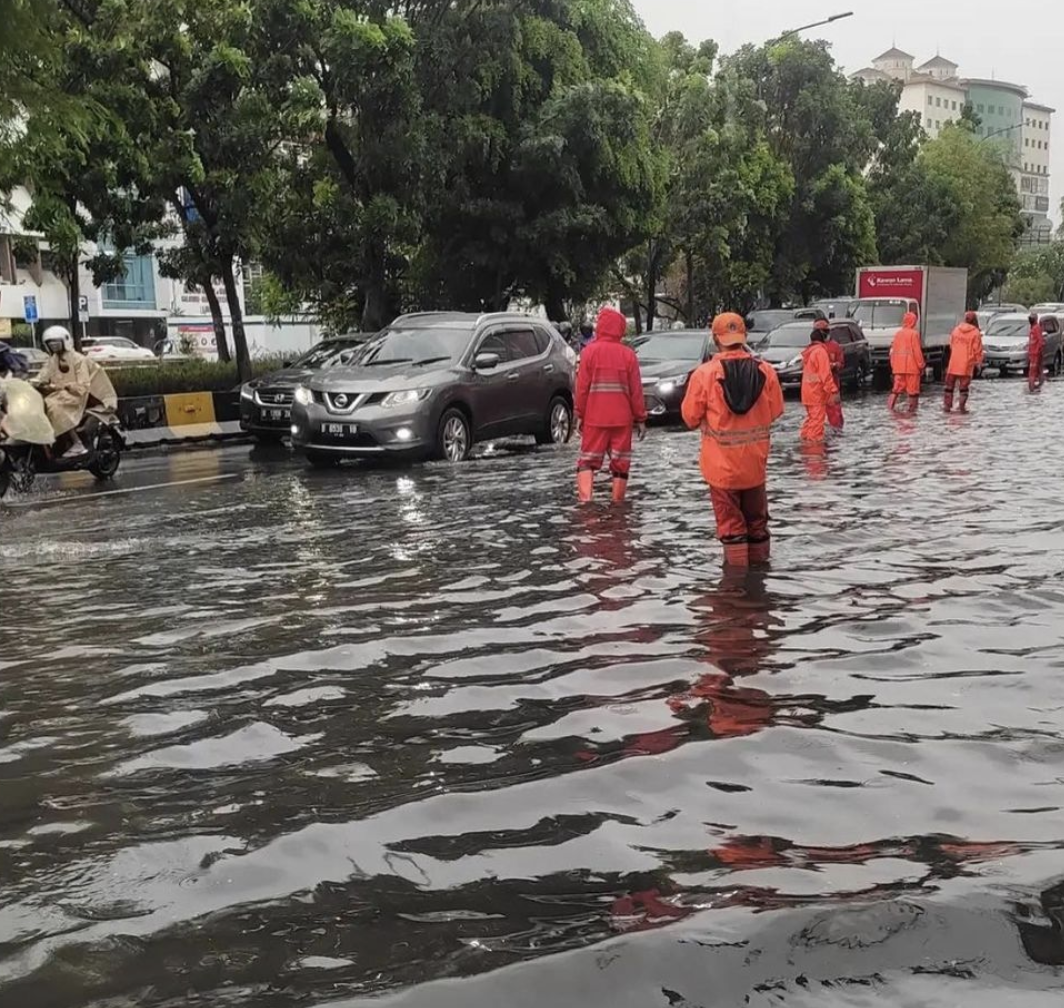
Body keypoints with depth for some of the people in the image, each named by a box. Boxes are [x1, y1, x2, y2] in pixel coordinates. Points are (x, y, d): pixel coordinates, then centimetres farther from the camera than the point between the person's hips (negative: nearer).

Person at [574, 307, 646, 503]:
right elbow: (636, 390, 0)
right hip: (622, 418, 1)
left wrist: (580, 415, 5)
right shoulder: (628, 354, -1)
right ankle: (617, 505, 11)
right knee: (620, 463, 9)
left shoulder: (590, 351, -5)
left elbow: (582, 387, -4)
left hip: (594, 418, -1)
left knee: (588, 460, 6)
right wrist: (640, 419, 7)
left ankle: (585, 500, -10)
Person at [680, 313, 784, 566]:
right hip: (754, 460, 3)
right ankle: (759, 558, 32)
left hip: (721, 461, -3)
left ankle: (736, 562, 12)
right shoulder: (765, 370, -8)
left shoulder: (705, 374, -15)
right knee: (755, 513, 19)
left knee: (729, 515, 8)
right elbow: (776, 411, 2)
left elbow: (690, 416, -7)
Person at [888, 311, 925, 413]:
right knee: (912, 387, 3)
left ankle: (891, 405, -7)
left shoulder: (898, 333, 8)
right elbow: (917, 351, -10)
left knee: (898, 385, 7)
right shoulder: (914, 333, -8)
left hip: (899, 366, 5)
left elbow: (894, 350, 9)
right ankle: (912, 408, 6)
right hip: (911, 365, -5)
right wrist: (921, 364, -3)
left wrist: (893, 364, 15)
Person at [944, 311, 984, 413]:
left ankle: (947, 406, 11)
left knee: (950, 385, 11)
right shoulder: (975, 333, -7)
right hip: (966, 364, -3)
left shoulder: (956, 330, 4)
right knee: (964, 386, 4)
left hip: (953, 363, 3)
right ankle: (962, 407, 0)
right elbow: (977, 349, -6)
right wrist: (978, 361, 6)